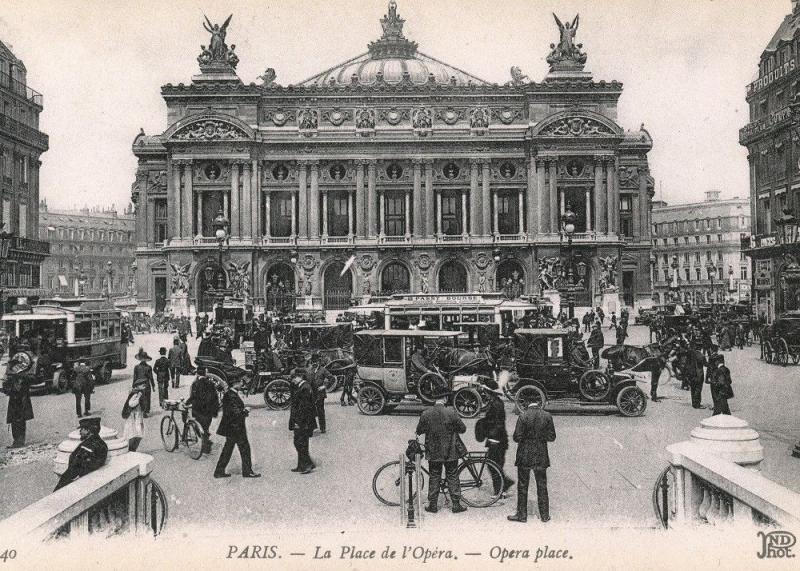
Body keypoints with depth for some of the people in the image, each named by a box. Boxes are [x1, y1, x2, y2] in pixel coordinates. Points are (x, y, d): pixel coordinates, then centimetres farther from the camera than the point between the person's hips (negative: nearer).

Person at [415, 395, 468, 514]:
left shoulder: (426, 413, -9)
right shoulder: (451, 412, -13)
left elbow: (419, 431, 1)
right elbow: (463, 429, -5)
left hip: (433, 452, 1)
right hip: (451, 451, -1)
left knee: (434, 478, 11)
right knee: (452, 477, 9)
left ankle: (433, 505, 15)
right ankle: (456, 505, 13)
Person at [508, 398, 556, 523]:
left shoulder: (523, 416, -14)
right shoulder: (547, 416, -5)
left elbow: (517, 437, -13)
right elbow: (552, 437, -2)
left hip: (524, 456, -3)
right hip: (541, 457, 3)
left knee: (522, 486, 8)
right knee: (542, 486, 14)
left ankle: (522, 515, 14)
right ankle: (545, 515, 19)